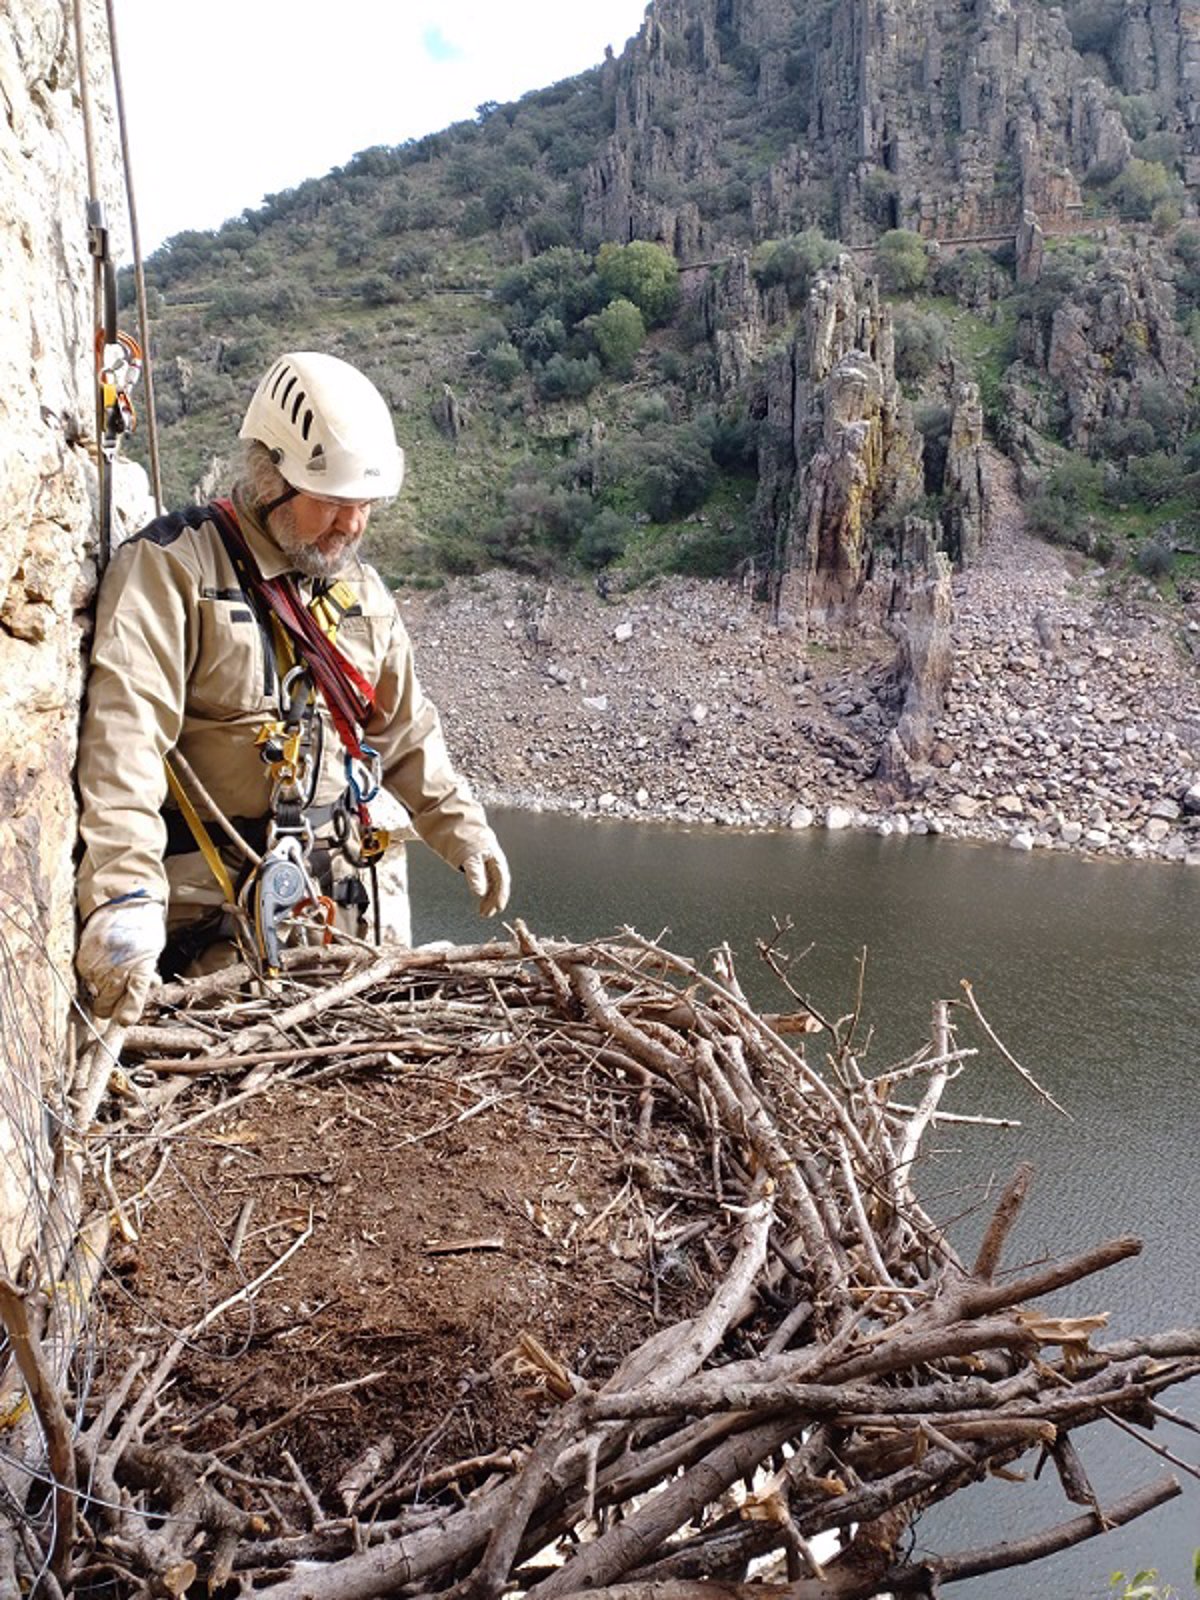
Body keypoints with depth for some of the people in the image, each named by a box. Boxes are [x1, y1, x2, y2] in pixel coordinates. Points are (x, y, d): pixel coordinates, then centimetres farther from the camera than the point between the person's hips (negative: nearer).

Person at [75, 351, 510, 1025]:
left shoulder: (360, 587, 11)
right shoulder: (170, 566, -13)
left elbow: (407, 729, 19)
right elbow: (124, 735, -25)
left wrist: (461, 826, 10)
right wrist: (126, 894, -36)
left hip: (335, 895, 7)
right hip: (210, 904, -6)